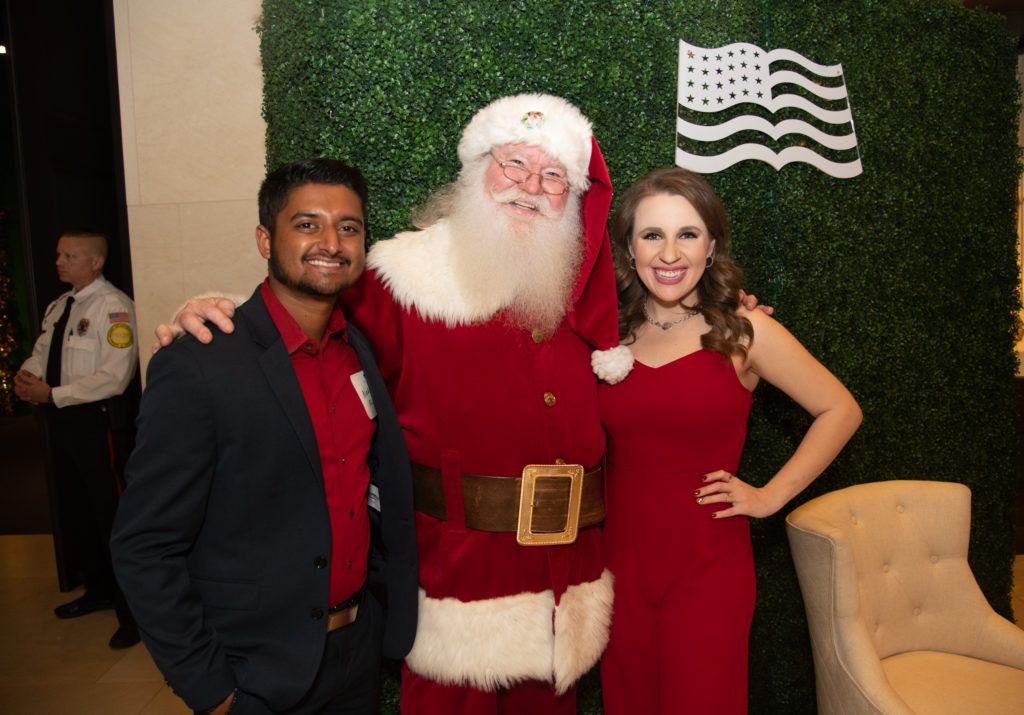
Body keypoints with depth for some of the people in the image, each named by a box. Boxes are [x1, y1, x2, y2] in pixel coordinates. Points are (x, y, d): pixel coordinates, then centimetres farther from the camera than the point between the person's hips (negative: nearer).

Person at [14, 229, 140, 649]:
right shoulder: (59, 307, 12)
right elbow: (42, 351, 17)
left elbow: (113, 377, -22)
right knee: (75, 512, 20)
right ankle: (98, 591, 39)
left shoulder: (114, 307, -15)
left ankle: (132, 610, 12)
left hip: (98, 422, -9)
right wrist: (27, 374, -6)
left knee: (112, 517, -2)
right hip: (63, 421, 9)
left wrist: (52, 394, -19)